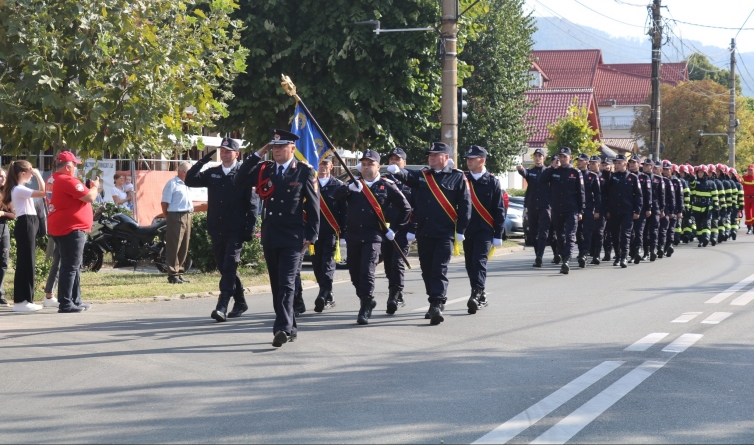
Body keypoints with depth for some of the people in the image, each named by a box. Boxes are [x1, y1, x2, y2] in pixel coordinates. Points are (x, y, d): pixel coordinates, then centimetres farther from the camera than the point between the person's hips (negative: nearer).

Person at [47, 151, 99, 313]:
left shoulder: (54, 180, 14)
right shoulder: (68, 181, -17)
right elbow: (90, 197, -18)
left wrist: (88, 187, 15)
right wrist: (95, 187, 1)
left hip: (60, 228, 11)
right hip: (71, 229, -11)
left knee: (74, 266, 16)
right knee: (70, 267, -8)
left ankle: (75, 301, 21)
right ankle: (65, 304, -9)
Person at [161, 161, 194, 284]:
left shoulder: (186, 185, 19)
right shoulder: (172, 184, -7)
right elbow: (164, 202, -10)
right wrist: (166, 216, -6)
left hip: (187, 217, 9)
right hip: (176, 217, -8)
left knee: (184, 248, 10)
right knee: (174, 247, -7)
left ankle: (180, 273, 17)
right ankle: (173, 274, -7)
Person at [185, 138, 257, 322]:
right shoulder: (212, 173, 12)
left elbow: (251, 203, -4)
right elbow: (190, 180, 6)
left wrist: (250, 228, -11)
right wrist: (204, 160, -2)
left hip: (236, 231, -6)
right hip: (216, 230, 6)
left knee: (229, 268, -12)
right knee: (225, 268, 12)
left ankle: (222, 307, -18)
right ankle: (240, 303, 26)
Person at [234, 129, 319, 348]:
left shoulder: (304, 172, -3)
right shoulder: (265, 170, 9)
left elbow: (313, 205, -3)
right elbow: (239, 181, 1)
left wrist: (311, 236, -8)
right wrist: (257, 155, -2)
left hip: (293, 237, -5)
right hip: (270, 237, 5)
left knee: (286, 284, -12)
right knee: (276, 285, 10)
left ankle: (282, 329, -18)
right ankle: (290, 328, 19)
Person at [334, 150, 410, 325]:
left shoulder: (387, 186, 2)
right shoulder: (354, 184, 11)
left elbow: (405, 208, 5)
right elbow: (336, 196, -7)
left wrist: (393, 229, 1)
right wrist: (349, 188, -27)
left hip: (373, 237, -4)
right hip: (353, 236, 4)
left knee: (367, 272, -12)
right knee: (355, 273, 9)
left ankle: (365, 309, -6)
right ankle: (367, 301, 29)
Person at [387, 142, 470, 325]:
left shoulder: (457, 177, 1)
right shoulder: (422, 176, 11)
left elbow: (465, 205, -1)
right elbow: (408, 176, -10)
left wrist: (460, 231, -5)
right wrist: (397, 171, -33)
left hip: (445, 234, -5)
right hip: (423, 233, 5)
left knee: (439, 270, -11)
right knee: (427, 271, 11)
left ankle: (437, 306, -15)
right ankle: (435, 303, 24)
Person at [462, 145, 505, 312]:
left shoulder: (492, 182, -1)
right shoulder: (463, 180, 6)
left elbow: (499, 210, 0)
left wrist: (498, 235, -4)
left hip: (484, 231, -4)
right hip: (467, 230, 4)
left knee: (479, 262, -14)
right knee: (470, 264, 8)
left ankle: (476, 295, -22)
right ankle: (481, 297, 20)